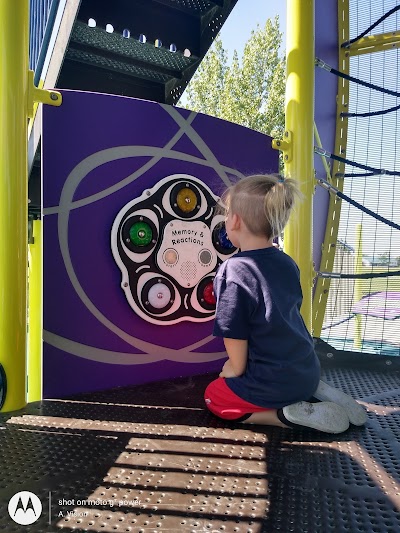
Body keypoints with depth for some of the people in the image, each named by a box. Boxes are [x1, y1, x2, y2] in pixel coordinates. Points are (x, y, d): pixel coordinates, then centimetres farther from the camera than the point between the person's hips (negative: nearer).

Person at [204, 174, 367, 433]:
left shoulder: (233, 272, -22)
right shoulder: (287, 263, -1)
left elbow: (235, 336, -16)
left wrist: (234, 369, 1)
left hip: (272, 382, -7)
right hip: (308, 371, 7)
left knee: (214, 396, 19)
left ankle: (291, 414, -2)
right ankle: (316, 393, 11)